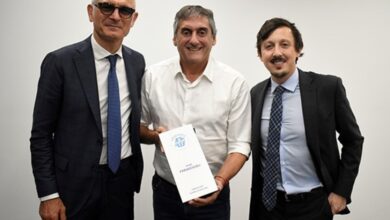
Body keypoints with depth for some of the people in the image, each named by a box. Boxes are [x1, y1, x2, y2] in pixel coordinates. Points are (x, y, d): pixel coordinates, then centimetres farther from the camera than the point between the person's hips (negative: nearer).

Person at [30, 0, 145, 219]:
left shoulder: (137, 61, 2)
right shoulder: (60, 62, -12)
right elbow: (41, 134, -9)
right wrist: (48, 195, -11)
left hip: (124, 177, 4)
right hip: (76, 182, -4)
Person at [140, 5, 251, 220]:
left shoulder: (235, 82, -9)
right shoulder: (153, 76, -3)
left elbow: (239, 144, -7)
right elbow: (138, 127, 7)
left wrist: (220, 180, -22)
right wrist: (154, 135, -13)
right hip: (165, 191, 2)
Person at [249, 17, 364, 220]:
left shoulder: (328, 87, -11)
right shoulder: (255, 94, -1)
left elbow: (352, 140, -3)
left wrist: (341, 191, -5)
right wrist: (258, 191, 7)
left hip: (312, 203, -3)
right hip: (268, 202, 3)